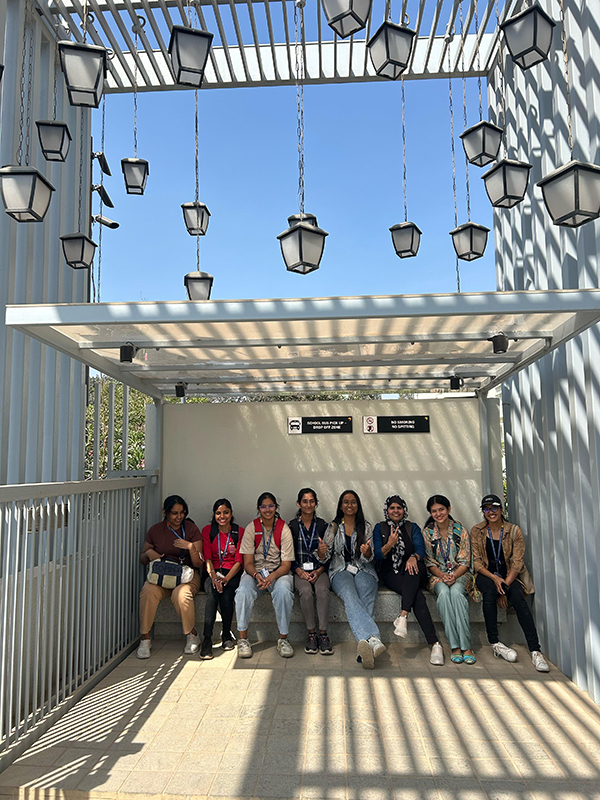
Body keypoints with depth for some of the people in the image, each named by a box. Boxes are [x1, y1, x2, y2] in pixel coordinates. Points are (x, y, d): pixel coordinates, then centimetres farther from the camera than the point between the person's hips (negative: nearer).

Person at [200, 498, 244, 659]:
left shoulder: (239, 532, 1)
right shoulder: (207, 530, 4)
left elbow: (238, 561, -3)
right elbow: (207, 558, -3)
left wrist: (226, 579, -20)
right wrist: (213, 576, -22)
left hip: (232, 574, 0)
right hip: (212, 573, 0)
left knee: (226, 596, -30)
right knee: (212, 592, -32)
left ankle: (227, 635, -8)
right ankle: (207, 640, -32)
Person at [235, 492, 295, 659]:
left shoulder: (284, 529, -4)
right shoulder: (251, 528, -1)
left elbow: (286, 565, -6)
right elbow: (248, 563, -3)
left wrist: (272, 576, -26)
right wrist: (257, 575, -25)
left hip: (278, 573, -1)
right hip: (255, 572, 1)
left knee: (283, 591, -34)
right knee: (243, 591, -31)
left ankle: (283, 638, -17)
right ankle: (243, 639, -16)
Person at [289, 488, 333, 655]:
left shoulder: (322, 525, 7)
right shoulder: (292, 526, 4)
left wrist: (319, 571, -8)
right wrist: (300, 572, -11)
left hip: (319, 570, 1)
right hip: (300, 571, -1)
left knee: (322, 590, -30)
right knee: (306, 591, -31)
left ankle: (323, 634, -22)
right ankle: (311, 634, -17)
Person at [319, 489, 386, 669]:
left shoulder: (366, 526, 12)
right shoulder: (333, 527, 13)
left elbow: (368, 558, 4)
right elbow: (324, 557, 8)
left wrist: (367, 552, -21)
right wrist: (321, 551, -17)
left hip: (363, 570, 1)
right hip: (340, 570, -1)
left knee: (366, 600, -32)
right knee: (350, 597, -34)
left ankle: (364, 650, -48)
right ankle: (373, 640, -55)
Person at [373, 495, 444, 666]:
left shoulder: (413, 527, 12)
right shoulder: (380, 528, 10)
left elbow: (421, 549, -3)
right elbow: (377, 556, -1)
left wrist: (414, 557, -28)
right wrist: (389, 545, -22)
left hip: (413, 572, 1)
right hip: (390, 574, -1)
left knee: (414, 567, -36)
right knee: (418, 596, -30)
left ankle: (403, 616, -42)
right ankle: (434, 644, -36)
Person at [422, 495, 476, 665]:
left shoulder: (461, 530, 1)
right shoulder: (427, 532, 3)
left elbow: (465, 561, -1)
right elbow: (429, 562, 2)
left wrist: (454, 576, -19)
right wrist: (443, 576, -16)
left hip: (460, 574, -1)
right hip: (438, 575, 1)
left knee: (456, 592, -34)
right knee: (444, 593, -33)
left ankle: (466, 646, -32)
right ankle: (455, 646, -30)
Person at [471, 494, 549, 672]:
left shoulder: (514, 531, 0)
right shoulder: (476, 531, 2)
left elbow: (517, 563, -6)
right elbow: (477, 562, -2)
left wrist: (505, 585, -19)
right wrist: (495, 579, -20)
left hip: (510, 575, 0)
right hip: (486, 575, 0)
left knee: (518, 597, -30)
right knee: (490, 592, -33)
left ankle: (535, 650, -31)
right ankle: (495, 644, -25)